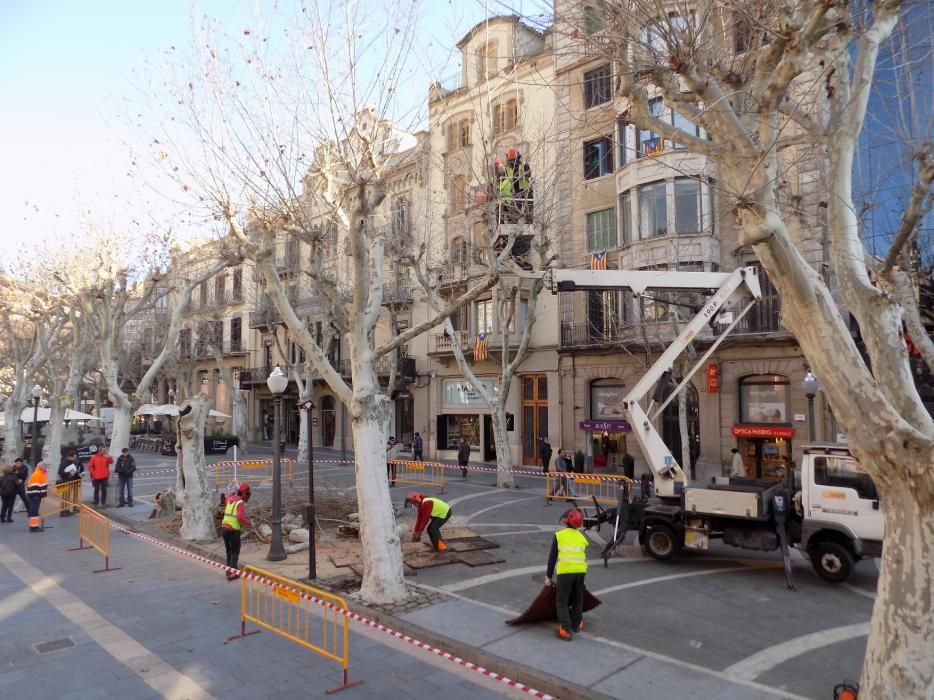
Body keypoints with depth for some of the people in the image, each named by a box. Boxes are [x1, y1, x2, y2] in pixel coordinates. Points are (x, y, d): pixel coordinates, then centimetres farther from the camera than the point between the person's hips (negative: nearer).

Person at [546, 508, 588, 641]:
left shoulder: (559, 535, 7)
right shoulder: (581, 537, 17)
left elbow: (552, 557, 7)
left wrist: (549, 576, 14)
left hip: (565, 571, -4)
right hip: (581, 570, 4)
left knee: (562, 602, 7)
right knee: (577, 600, 23)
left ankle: (566, 630, 1)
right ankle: (577, 624, 39)